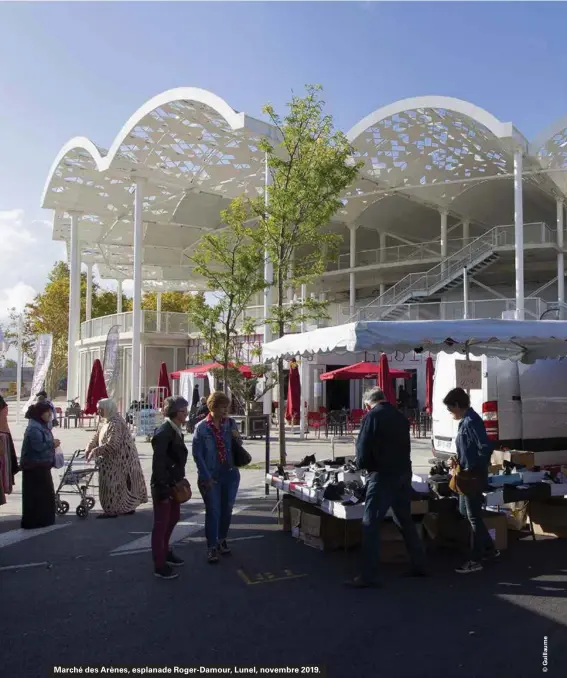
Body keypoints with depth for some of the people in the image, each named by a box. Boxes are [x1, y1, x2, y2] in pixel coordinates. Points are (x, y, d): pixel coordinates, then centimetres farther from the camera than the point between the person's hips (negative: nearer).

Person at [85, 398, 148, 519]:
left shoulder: (115, 423, -22)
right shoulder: (105, 421, 9)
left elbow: (112, 445, -28)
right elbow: (96, 437, 12)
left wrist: (95, 451, -23)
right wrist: (89, 448, -4)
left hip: (118, 459, -9)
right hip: (113, 459, 10)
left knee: (112, 484, -4)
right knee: (121, 483, 15)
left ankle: (111, 510, 5)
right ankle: (128, 507, 23)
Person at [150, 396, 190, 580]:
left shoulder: (177, 431, 6)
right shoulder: (164, 432, -21)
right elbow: (158, 463, -23)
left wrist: (180, 481, 12)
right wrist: (163, 488, -23)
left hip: (173, 483, 9)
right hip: (163, 484, -9)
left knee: (173, 517, 22)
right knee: (161, 523, 2)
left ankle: (164, 551, 41)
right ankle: (159, 565, 14)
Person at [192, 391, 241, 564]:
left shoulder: (230, 423, 2)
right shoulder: (201, 428, -8)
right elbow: (197, 454, -7)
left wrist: (237, 438, -11)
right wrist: (206, 477, -11)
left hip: (230, 474, 4)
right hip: (211, 476, -4)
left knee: (227, 509, 13)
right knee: (213, 511, 0)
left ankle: (222, 539, 33)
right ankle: (211, 547, 12)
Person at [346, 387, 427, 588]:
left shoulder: (372, 416, -9)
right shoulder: (400, 416, 11)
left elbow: (363, 449, -11)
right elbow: (405, 446, 15)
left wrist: (363, 464, 7)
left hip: (382, 475, -7)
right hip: (403, 473, 8)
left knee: (370, 524, -4)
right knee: (405, 521, 20)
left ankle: (369, 576, -5)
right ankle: (419, 565, 28)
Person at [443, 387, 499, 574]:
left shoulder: (471, 421, -20)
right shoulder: (465, 421, 10)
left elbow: (486, 448, -26)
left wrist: (472, 470, -20)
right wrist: (459, 461, 8)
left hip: (473, 477, -10)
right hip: (467, 475, 10)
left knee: (473, 517, -1)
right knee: (466, 512, 19)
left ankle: (476, 561, 10)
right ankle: (489, 549, 32)